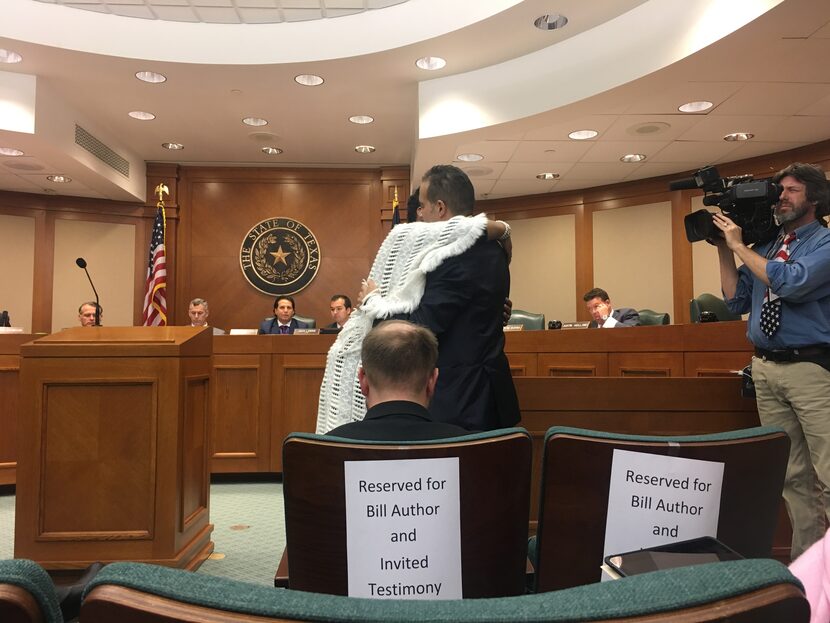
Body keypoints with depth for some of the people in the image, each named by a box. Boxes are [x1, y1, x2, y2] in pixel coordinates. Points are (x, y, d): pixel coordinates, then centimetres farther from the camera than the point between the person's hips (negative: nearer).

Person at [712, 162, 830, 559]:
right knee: (791, 476, 12)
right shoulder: (764, 246, 14)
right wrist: (723, 250, 7)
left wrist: (739, 246, -12)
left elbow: (792, 283, -21)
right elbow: (736, 302, 13)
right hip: (766, 368, 6)